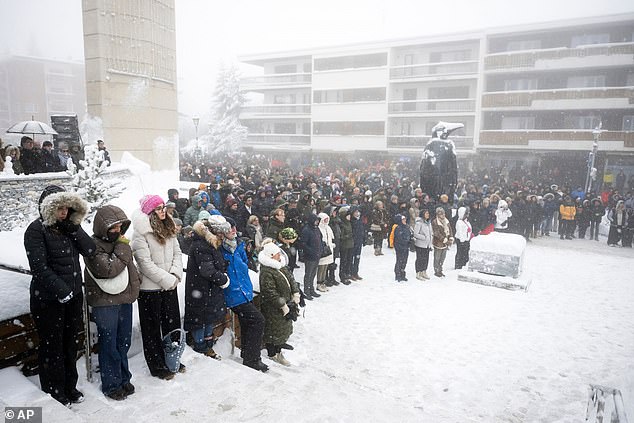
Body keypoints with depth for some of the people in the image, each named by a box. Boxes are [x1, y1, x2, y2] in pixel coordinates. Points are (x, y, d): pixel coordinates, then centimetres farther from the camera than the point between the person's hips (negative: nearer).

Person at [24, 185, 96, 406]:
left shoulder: (68, 227, 7)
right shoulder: (37, 230, -11)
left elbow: (90, 250, -4)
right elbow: (40, 268, -18)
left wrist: (73, 226, -13)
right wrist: (62, 291, -20)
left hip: (73, 296, 6)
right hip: (49, 300, -6)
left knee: (71, 343, 16)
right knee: (52, 346, 8)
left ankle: (69, 387, 32)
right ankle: (54, 393, 24)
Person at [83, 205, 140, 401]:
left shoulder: (119, 241, 9)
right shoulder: (94, 245, -15)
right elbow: (108, 269, -25)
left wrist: (134, 282, 9)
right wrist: (122, 247, -19)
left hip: (125, 298, 7)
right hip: (105, 302, -7)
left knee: (124, 342, 17)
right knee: (109, 344, 4)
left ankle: (123, 379, 32)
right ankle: (111, 384, 19)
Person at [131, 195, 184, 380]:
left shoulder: (168, 228, 7)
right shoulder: (141, 233, -14)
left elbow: (177, 252, 6)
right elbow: (145, 263, -19)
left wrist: (175, 274, -9)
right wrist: (167, 279, -17)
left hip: (170, 286, 7)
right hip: (150, 288, -7)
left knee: (173, 323, 17)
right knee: (152, 329, 9)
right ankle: (157, 366, 23)